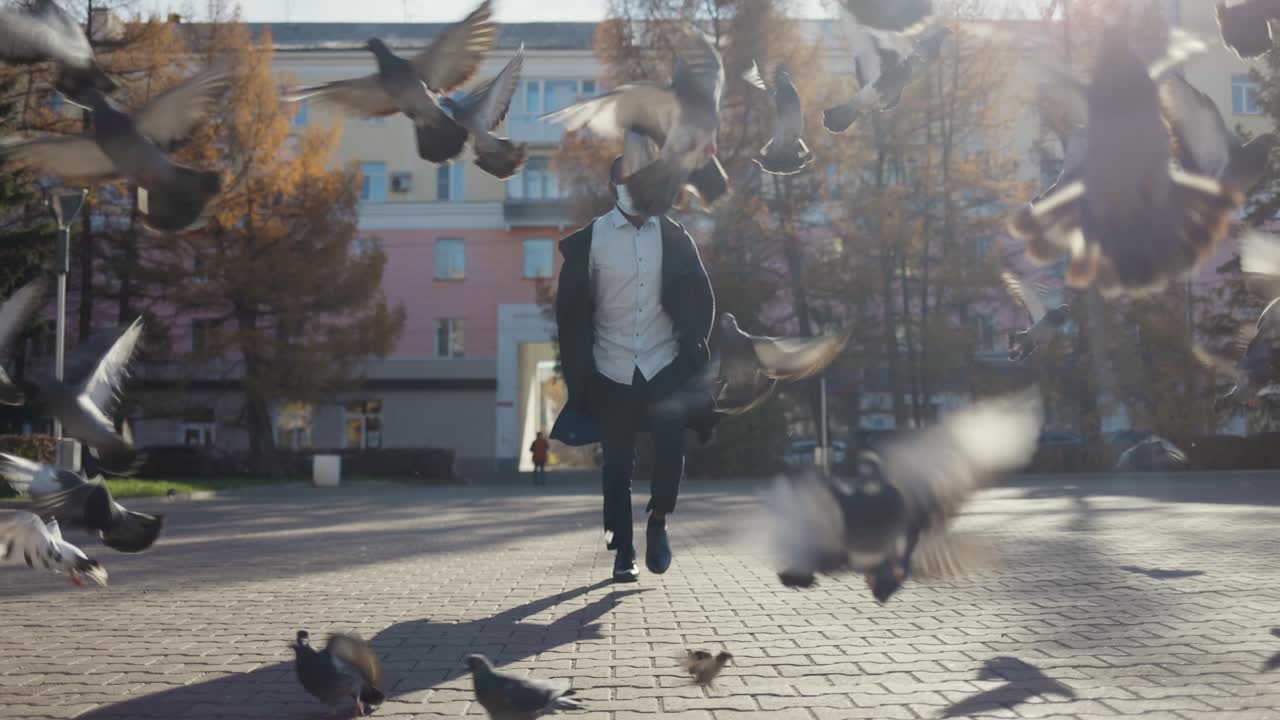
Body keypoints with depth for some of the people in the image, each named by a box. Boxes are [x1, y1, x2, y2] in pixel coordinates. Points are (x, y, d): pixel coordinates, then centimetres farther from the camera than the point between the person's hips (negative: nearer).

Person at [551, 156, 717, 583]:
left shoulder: (673, 237, 4)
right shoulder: (589, 240, 0)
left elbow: (700, 299, 8)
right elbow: (571, 308, 3)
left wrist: (692, 349, -1)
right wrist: (577, 368, -1)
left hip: (665, 365, 1)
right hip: (612, 370, 0)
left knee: (671, 444, -16)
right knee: (617, 463, 4)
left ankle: (658, 521, 9)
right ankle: (623, 551, 17)